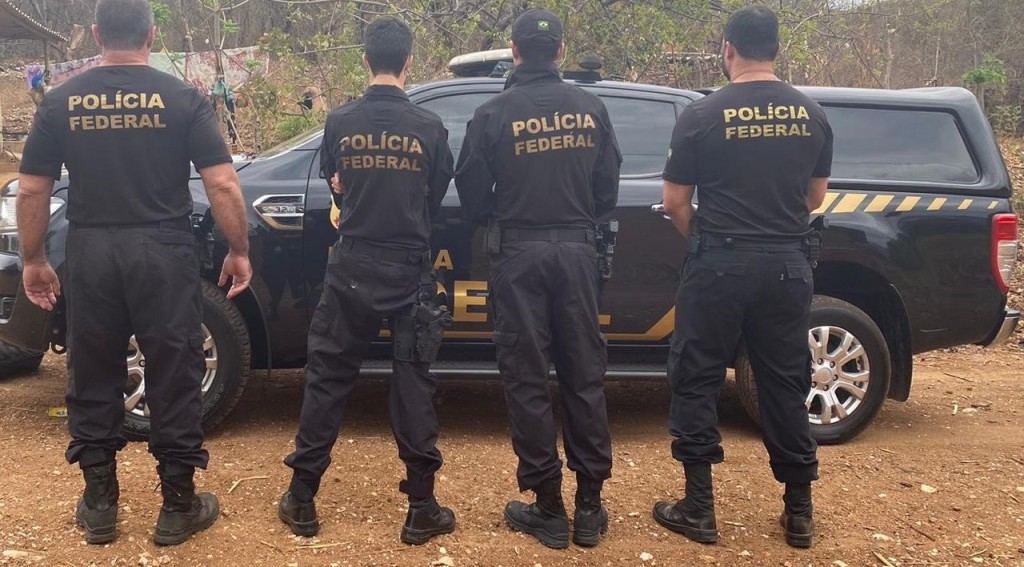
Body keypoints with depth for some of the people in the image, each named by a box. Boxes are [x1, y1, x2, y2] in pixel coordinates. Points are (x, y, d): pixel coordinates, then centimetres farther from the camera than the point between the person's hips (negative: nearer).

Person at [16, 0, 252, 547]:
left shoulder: (61, 101, 3)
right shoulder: (182, 98, -3)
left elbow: (31, 191, 4)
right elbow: (222, 184, -9)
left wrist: (33, 260, 15)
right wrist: (238, 251, 1)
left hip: (90, 257, 2)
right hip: (163, 255, -2)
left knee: (93, 380, 15)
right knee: (174, 380, 8)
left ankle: (99, 505, 26)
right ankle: (178, 507, 17)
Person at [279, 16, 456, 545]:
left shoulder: (340, 122, -3)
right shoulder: (429, 126, -6)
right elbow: (438, 198, 5)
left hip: (351, 268, 1)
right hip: (409, 270, -1)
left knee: (326, 380, 11)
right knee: (413, 385, 6)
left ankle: (302, 500, 18)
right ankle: (421, 509, 11)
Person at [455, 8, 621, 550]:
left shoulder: (494, 113, -6)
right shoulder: (591, 107, 2)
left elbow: (471, 193, -3)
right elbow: (608, 188, 6)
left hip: (519, 252, -3)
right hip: (576, 248, 3)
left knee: (527, 379, 5)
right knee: (584, 375, 10)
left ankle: (549, 510, 11)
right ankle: (589, 506, 16)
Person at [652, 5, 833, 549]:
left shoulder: (702, 115, -7)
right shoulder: (811, 115, 4)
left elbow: (675, 204, -2)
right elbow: (814, 197, 14)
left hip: (720, 265, -4)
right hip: (787, 265, 4)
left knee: (696, 383, 9)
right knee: (785, 385, 13)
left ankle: (699, 508, 14)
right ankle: (799, 512, 22)